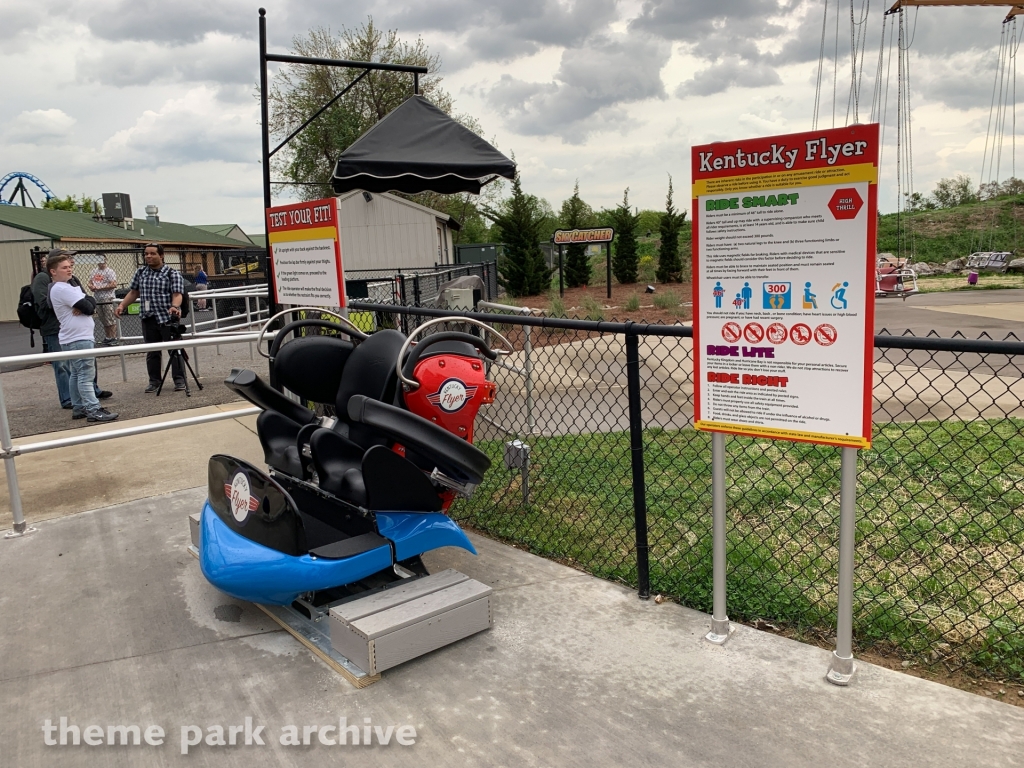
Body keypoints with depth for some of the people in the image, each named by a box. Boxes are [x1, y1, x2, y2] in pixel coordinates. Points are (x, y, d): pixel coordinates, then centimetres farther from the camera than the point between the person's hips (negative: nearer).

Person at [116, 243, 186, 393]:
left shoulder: (172, 274, -4)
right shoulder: (141, 272, 11)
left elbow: (177, 294, -14)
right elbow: (133, 292, 17)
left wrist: (174, 306, -33)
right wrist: (122, 305, 5)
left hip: (168, 318, -5)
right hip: (148, 319, 5)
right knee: (152, 351, 10)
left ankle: (179, 380, 7)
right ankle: (154, 381, 19)